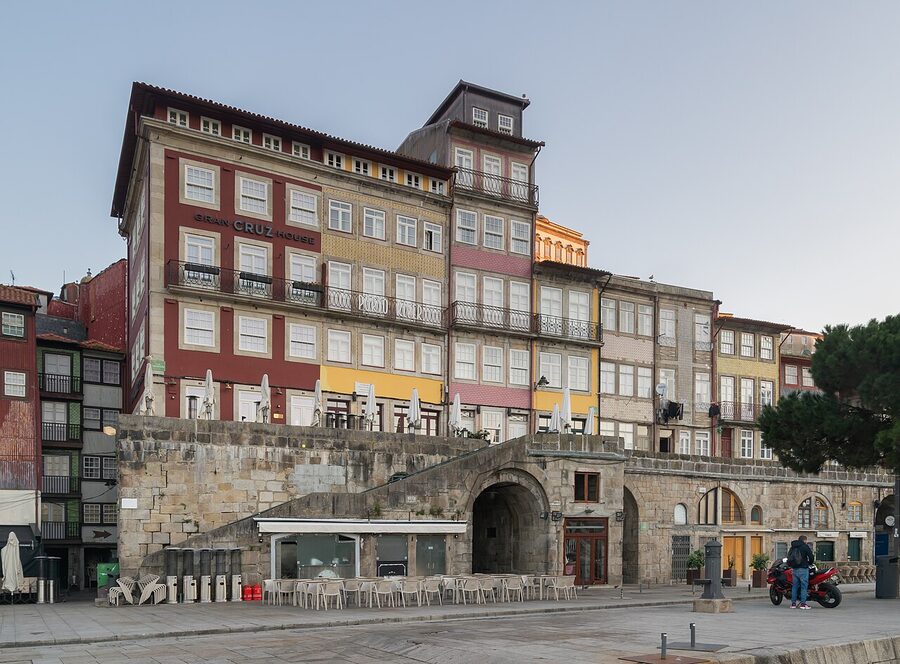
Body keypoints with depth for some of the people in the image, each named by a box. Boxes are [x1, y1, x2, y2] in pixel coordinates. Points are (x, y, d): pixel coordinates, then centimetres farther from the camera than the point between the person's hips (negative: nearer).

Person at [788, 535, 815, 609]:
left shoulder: (793, 547, 15)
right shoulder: (805, 546, -5)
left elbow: (789, 557, 19)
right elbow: (811, 557, -7)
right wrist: (809, 563, 11)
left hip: (794, 569, 6)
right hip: (803, 569, -6)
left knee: (794, 586, 10)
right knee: (804, 586, -3)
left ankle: (793, 603, 10)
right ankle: (803, 603, -6)